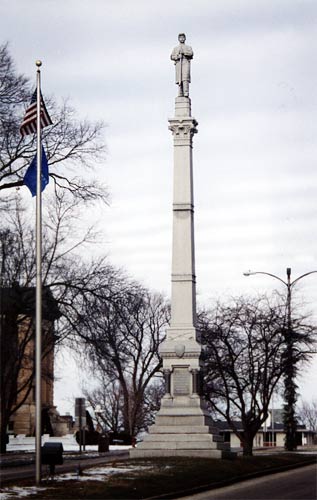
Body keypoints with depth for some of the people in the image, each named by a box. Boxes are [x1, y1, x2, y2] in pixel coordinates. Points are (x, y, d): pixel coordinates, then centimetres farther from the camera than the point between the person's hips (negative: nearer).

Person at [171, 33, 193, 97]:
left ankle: (186, 93, -28)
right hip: (178, 63, 2)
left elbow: (191, 53, -3)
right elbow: (172, 57, 11)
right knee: (179, 79, -8)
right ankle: (180, 94, -11)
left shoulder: (189, 47, 19)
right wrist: (177, 57, -9)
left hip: (186, 63, -2)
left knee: (185, 78, -20)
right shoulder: (175, 48, 24)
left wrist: (183, 52, -15)